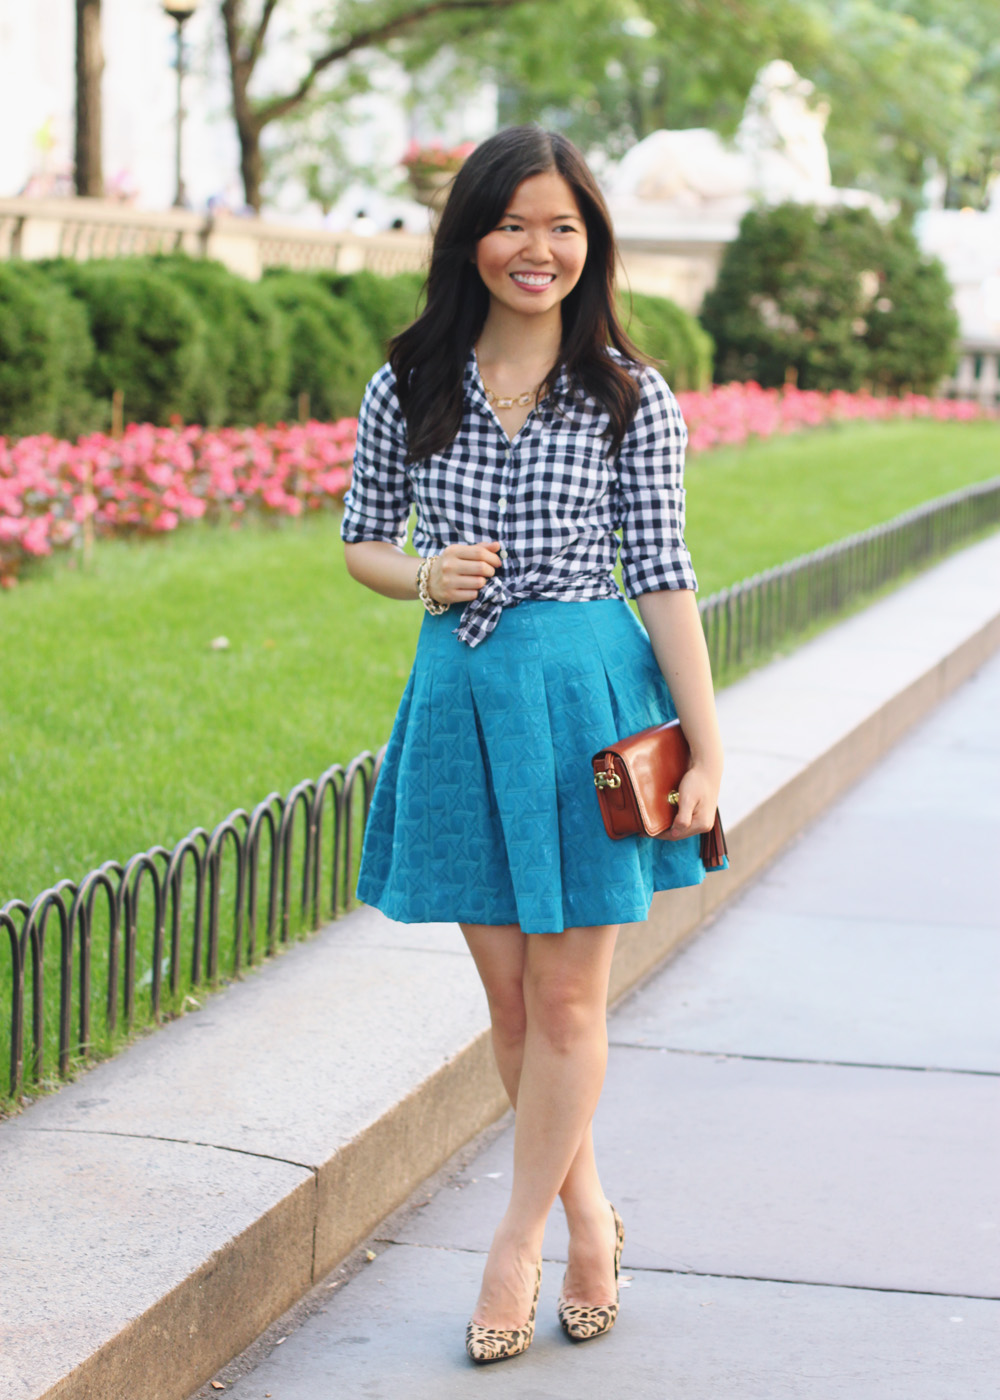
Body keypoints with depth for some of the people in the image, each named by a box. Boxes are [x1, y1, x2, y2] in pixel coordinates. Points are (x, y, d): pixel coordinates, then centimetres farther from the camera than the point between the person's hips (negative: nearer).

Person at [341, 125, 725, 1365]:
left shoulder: (630, 398, -3)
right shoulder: (409, 389, 3)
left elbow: (663, 578, -3)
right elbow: (361, 543, 14)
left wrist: (707, 751, -7)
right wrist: (424, 576, -9)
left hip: (587, 694, -2)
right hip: (460, 696, 3)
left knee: (566, 994, 2)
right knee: (510, 998, 8)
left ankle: (518, 1241, 16)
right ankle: (588, 1217, 25)